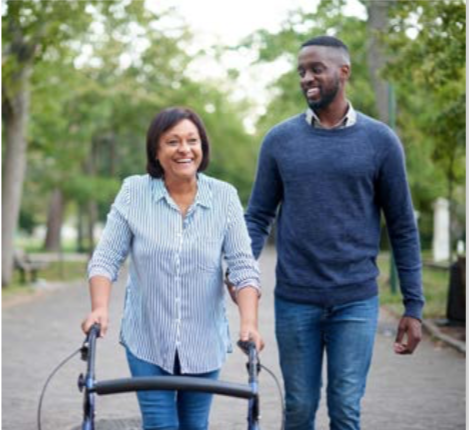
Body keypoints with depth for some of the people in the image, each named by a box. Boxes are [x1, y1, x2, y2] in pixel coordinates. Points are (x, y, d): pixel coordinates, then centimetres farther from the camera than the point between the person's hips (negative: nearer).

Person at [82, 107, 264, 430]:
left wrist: (249, 323, -22)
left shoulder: (224, 197, -4)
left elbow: (243, 266, -9)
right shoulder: (134, 192, -5)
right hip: (147, 342, -1)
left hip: (204, 344, 1)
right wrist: (100, 308, -22)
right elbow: (106, 258, -6)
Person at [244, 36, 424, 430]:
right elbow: (259, 217, 6)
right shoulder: (280, 140, 3)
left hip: (356, 301, -1)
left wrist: (414, 306, 0)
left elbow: (403, 228, 2)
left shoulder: (380, 141, -1)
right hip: (294, 301, 1)